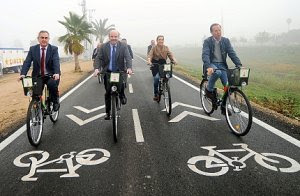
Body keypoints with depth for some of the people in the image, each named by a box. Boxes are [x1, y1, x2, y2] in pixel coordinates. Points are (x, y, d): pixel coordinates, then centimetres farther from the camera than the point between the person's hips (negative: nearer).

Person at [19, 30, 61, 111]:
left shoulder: (54, 49, -4)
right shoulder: (32, 49, 2)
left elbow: (56, 62, -19)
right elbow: (27, 62, -7)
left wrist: (57, 73, -39)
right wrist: (23, 74, -25)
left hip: (51, 76, -2)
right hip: (38, 76, 2)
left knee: (53, 84, -32)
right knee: (35, 94, -9)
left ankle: (55, 101, -5)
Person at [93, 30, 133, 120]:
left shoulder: (123, 46, -4)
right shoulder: (103, 47, -2)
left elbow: (128, 58, -13)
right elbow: (98, 58, -7)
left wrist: (129, 68, -32)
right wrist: (96, 69, -26)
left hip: (120, 71, -1)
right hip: (108, 72, 1)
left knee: (122, 84, -27)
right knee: (108, 92, 1)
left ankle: (122, 96, 9)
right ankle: (108, 112, 15)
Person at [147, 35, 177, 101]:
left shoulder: (166, 48, 9)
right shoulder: (154, 48, 2)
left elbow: (170, 55, -3)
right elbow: (150, 55, -11)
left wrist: (174, 60, -24)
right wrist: (149, 61, -32)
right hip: (156, 65, -2)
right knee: (156, 78, -18)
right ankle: (156, 94, -1)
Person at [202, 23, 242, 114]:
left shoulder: (226, 41, 4)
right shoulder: (207, 41, -6)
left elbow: (232, 54, -2)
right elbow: (205, 55, -19)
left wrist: (239, 65, -16)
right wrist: (208, 67, -38)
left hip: (222, 65, 4)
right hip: (211, 64, -3)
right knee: (217, 72, -39)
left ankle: (224, 106, 8)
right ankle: (209, 90, -11)